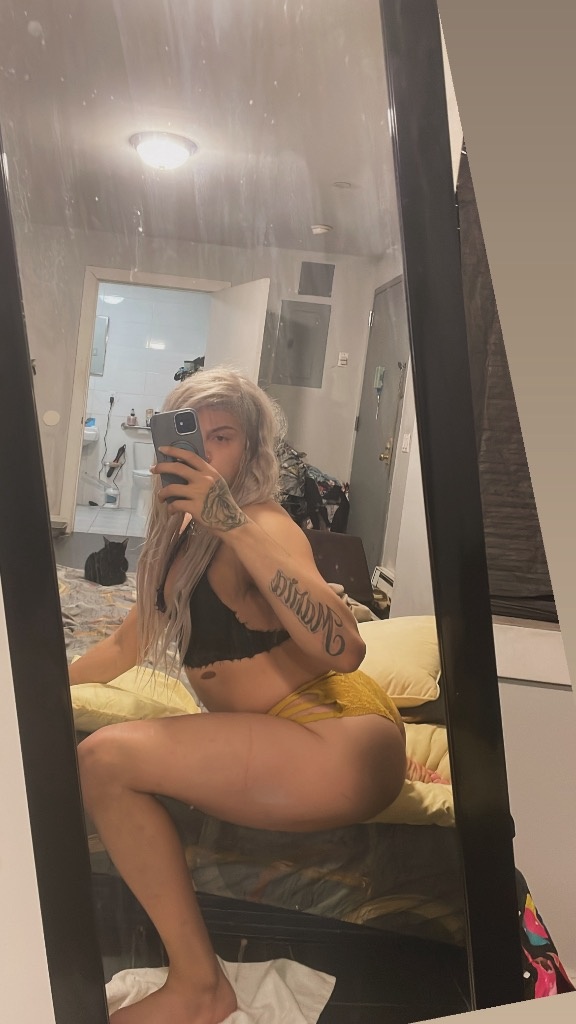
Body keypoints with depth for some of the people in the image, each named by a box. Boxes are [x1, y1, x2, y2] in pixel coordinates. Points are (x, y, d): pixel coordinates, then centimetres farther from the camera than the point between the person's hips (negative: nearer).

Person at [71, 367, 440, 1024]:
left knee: (103, 759, -19)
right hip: (273, 744, 9)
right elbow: (127, 644, 23)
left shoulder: (260, 525, -14)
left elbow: (343, 649, -30)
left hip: (340, 740, -9)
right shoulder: (180, 537, 11)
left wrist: (234, 526, -32)